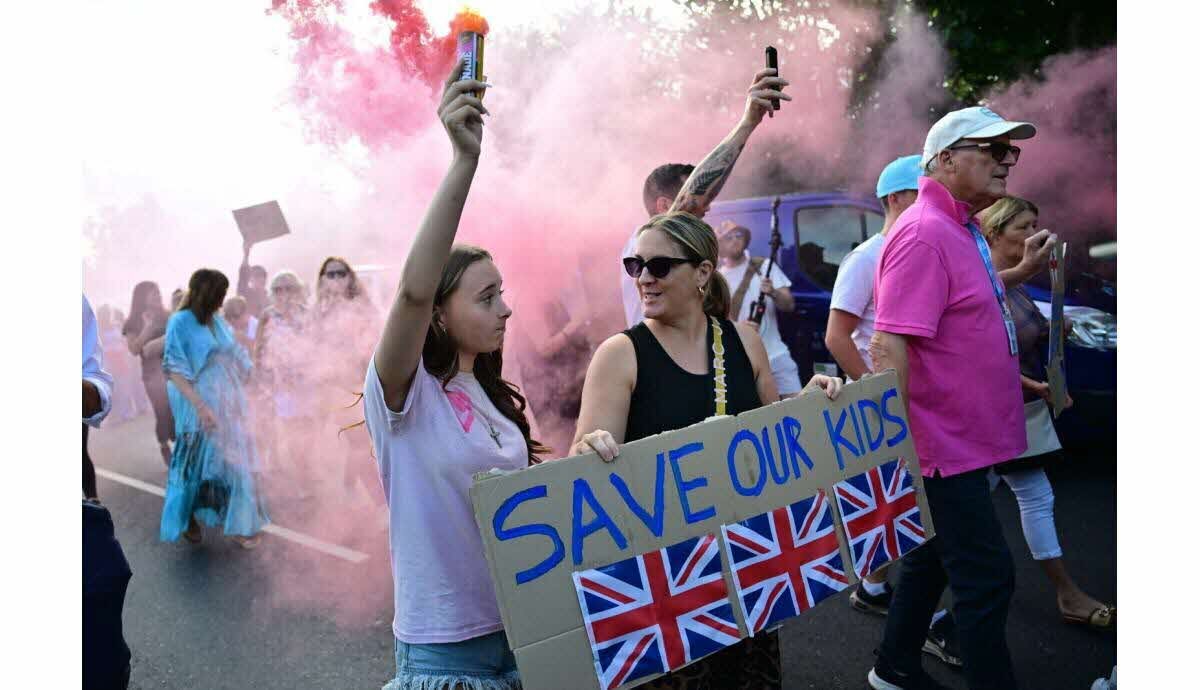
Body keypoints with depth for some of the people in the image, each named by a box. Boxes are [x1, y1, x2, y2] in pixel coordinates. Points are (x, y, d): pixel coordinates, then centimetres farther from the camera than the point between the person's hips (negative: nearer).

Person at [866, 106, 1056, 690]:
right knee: (987, 579, -2)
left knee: (933, 557, 20)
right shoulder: (923, 233, -21)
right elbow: (888, 348, -27)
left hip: (960, 441, 10)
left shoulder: (959, 228, 10)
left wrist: (1021, 272, 17)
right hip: (946, 446, -10)